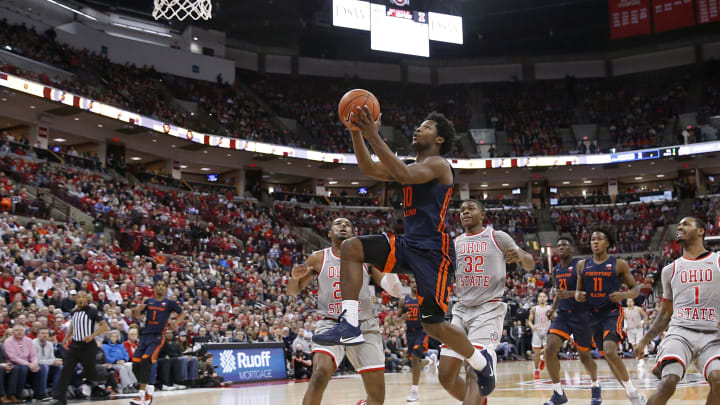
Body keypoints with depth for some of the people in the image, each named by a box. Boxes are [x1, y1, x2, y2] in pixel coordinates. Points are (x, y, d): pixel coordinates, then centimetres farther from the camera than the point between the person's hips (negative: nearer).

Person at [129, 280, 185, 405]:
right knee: (135, 365, -2)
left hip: (157, 337, -5)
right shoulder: (148, 301, 12)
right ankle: (148, 388, 20)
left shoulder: (170, 303, 3)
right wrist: (138, 310, -4)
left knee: (145, 363, -20)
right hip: (145, 335, 5)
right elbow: (137, 316, 19)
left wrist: (176, 323, -5)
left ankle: (142, 395, -16)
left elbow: (182, 313, 14)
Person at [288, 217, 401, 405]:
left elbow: (395, 290, 1)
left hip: (364, 326, 2)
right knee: (320, 375, -28)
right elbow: (293, 291, 12)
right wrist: (295, 276, -11)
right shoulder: (318, 258, 5)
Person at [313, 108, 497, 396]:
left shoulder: (438, 164, -8)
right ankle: (349, 325, -15)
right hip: (408, 244, 8)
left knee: (433, 325, -3)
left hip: (433, 251, -8)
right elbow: (369, 169, 8)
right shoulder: (412, 166, 18)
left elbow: (403, 174, -27)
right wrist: (356, 132, -4)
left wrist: (373, 136, -28)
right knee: (351, 248, -11)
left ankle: (482, 362, 25)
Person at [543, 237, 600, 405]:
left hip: (581, 314, -5)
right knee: (550, 349, -15)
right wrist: (553, 308, 10)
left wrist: (571, 294, -29)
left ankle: (595, 386, 38)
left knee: (584, 355, 7)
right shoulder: (555, 270, 11)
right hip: (562, 314, 5)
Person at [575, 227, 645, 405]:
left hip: (613, 313, -5)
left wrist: (624, 295, -19)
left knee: (610, 351, -25)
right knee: (607, 356, 9)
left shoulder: (619, 264, -3)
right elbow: (579, 289, 16)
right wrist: (577, 295, -8)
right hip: (594, 315, 5)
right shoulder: (582, 265, 7)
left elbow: (635, 289, 2)